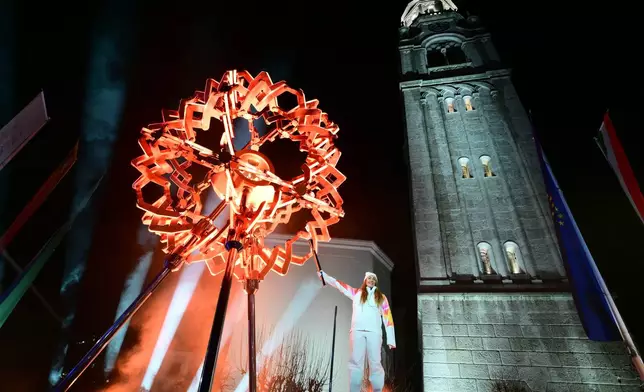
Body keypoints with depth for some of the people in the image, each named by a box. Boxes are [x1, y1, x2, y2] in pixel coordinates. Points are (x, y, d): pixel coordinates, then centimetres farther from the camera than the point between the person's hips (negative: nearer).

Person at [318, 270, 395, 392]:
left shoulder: (381, 297, 18)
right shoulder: (356, 293, 18)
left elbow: (388, 318, 12)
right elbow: (339, 284, 19)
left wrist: (391, 339, 4)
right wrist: (323, 274, 19)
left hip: (374, 332, 0)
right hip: (357, 331, 0)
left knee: (375, 363, -5)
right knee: (356, 363, -7)